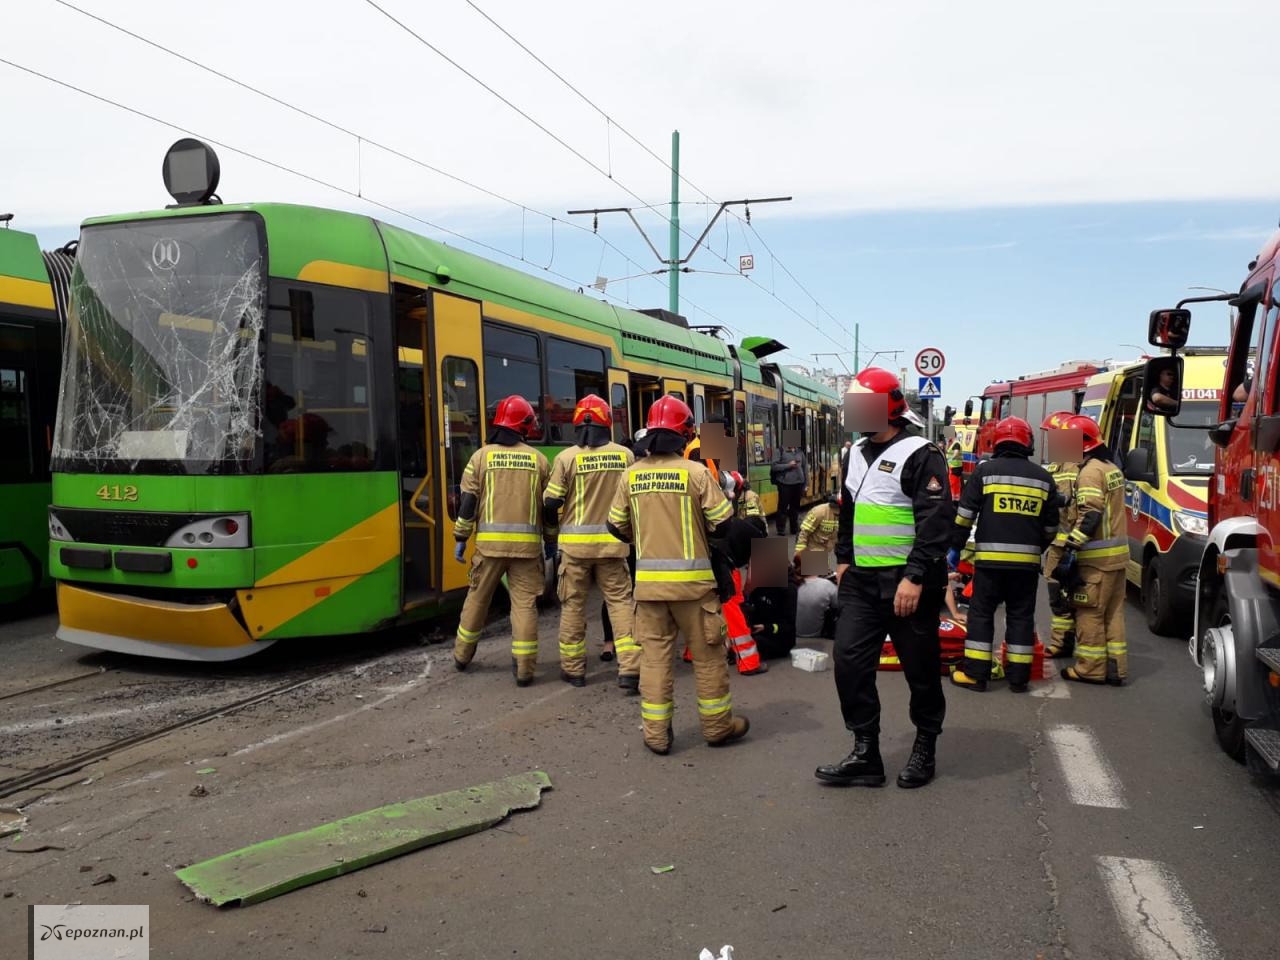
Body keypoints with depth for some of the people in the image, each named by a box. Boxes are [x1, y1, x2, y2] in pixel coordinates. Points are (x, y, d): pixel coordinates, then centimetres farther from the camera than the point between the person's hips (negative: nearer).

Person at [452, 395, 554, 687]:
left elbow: (468, 502, -1)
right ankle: (524, 668, 3)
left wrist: (460, 538, 7)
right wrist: (551, 540, 17)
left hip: (490, 542, 1)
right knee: (524, 603, 3)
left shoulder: (481, 456, 1)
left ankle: (462, 655, 32)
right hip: (527, 543, 0)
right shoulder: (538, 459, 4)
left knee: (478, 597, 16)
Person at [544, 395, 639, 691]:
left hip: (576, 542, -1)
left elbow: (551, 503, -4)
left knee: (573, 605, 11)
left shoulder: (566, 457, -8)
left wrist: (552, 522, 18)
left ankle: (573, 669, 21)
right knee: (620, 601, 7)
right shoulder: (625, 455, -2)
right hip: (612, 542, 1)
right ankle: (630, 670, 1)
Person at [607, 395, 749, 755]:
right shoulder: (695, 472, -11)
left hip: (648, 580, 3)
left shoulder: (631, 475, 1)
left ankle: (656, 733, 14)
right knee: (708, 655, 12)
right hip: (691, 580, -3)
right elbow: (723, 524, -9)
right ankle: (717, 725, 24)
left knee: (654, 655, 10)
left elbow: (618, 528, 9)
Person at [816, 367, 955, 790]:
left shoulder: (920, 455, -12)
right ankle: (865, 755, 10)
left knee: (920, 668, 7)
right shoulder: (856, 453, 13)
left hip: (907, 582, -7)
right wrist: (843, 559, 20)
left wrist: (915, 577, -23)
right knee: (850, 661, 0)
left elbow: (936, 521, -18)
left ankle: (924, 750, 27)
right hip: (862, 580, 7)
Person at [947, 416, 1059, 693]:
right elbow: (1050, 525, 14)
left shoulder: (984, 471, -1)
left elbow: (965, 514, -4)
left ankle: (975, 674, 5)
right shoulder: (1043, 477, 9)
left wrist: (955, 547, 3)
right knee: (1021, 616, 10)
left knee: (981, 614, 5)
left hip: (990, 557, -3)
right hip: (1027, 560, 3)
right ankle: (1018, 677, 14)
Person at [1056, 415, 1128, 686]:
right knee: (1113, 612, 13)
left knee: (1090, 613, -2)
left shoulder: (1090, 471, -14)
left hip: (1097, 557, -9)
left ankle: (1091, 668, 4)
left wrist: (1071, 547, -25)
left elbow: (1089, 514, -23)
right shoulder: (1112, 468, 16)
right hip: (1118, 553, 9)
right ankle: (1116, 668, 18)